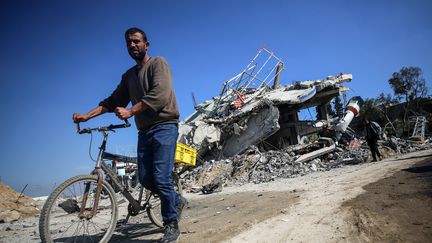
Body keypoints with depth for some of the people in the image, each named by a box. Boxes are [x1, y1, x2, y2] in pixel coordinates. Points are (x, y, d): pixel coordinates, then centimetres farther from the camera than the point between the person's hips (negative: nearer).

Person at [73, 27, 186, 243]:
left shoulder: (158, 63, -2)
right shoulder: (128, 76, 20)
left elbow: (160, 95, -18)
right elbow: (113, 101, 16)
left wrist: (130, 111, -24)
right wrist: (87, 115, 4)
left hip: (164, 126, -7)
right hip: (144, 131, 7)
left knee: (161, 177, -12)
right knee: (145, 178, 3)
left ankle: (171, 225, 5)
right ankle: (177, 201, 28)